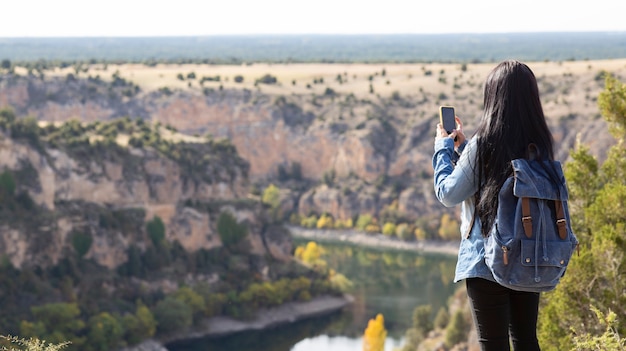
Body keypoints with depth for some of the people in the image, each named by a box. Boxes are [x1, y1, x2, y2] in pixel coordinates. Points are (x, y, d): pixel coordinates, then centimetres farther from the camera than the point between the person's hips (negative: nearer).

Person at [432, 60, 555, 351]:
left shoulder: (484, 144, -16)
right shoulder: (540, 144, 3)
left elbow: (448, 193, -6)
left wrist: (443, 148, 7)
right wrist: (462, 147, 19)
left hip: (487, 261, -6)